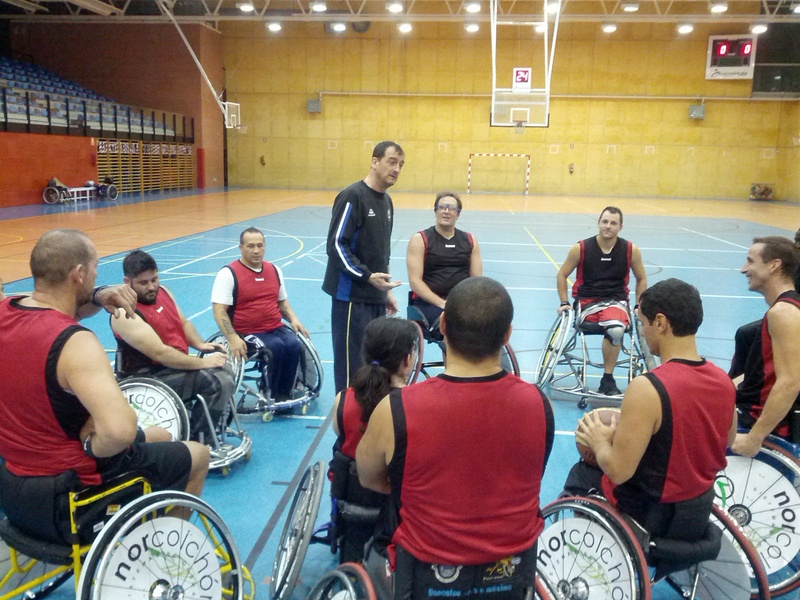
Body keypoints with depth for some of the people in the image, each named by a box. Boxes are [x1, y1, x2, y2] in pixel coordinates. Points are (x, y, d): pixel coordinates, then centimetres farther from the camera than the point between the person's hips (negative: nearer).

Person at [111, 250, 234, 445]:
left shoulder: (162, 291, 6)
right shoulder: (125, 314, -22)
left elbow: (183, 322, 17)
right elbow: (160, 353, -28)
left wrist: (200, 345, -1)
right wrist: (203, 363, -26)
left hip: (178, 363, 10)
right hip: (149, 377, -10)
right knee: (218, 382, -25)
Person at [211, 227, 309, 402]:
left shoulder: (274, 270, 14)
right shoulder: (228, 273, -4)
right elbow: (219, 311, -10)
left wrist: (293, 319, 6)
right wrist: (233, 338, -24)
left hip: (276, 328, 5)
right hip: (247, 333, -5)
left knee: (294, 345, -24)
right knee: (276, 347, -30)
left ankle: (284, 394, -8)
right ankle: (269, 394, -9)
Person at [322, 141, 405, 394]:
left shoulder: (386, 201, 13)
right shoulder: (352, 196, -12)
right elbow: (336, 245, -16)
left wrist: (386, 291, 17)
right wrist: (368, 276, -20)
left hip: (376, 297, 8)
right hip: (352, 296, -8)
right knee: (351, 363, -1)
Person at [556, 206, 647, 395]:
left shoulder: (631, 250, 3)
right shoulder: (581, 248, -2)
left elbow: (641, 279, 18)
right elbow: (562, 275, 10)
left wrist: (639, 306, 10)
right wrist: (564, 303, 3)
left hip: (616, 301, 2)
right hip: (587, 302, -2)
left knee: (616, 329, -35)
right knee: (616, 330, -34)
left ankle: (607, 380, -14)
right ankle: (608, 379, -14)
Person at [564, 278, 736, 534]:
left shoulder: (646, 389, -30)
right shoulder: (724, 381, -9)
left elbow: (618, 471, -27)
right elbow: (725, 442, 10)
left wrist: (599, 442, -6)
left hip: (643, 514, -6)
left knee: (581, 473, 21)